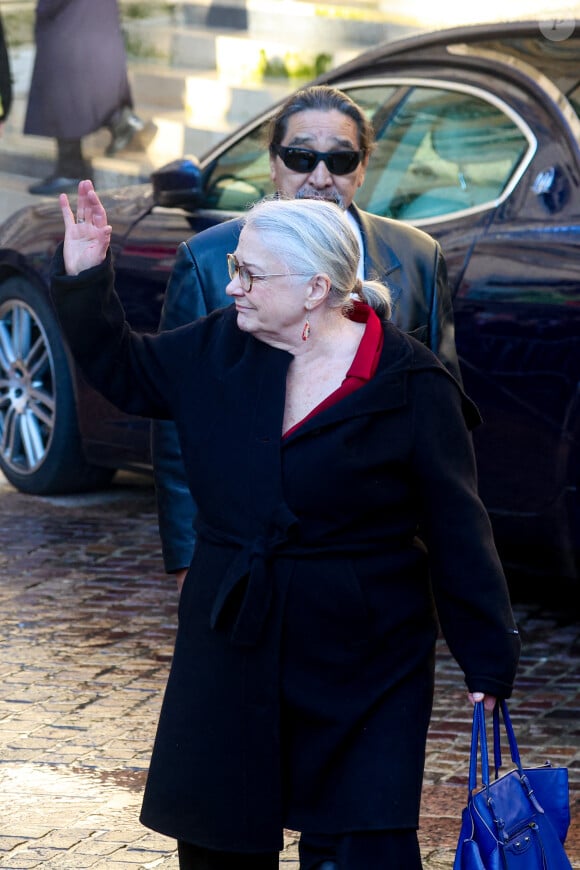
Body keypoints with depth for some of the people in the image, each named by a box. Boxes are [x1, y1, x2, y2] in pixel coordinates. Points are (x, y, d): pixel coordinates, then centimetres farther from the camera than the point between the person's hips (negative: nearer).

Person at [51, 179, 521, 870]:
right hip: (234, 647, 5)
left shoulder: (411, 387, -12)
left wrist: (489, 659, -7)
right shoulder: (219, 346, 2)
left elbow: (456, 529, -9)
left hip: (361, 658, -5)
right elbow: (126, 372, 18)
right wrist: (83, 280, 3)